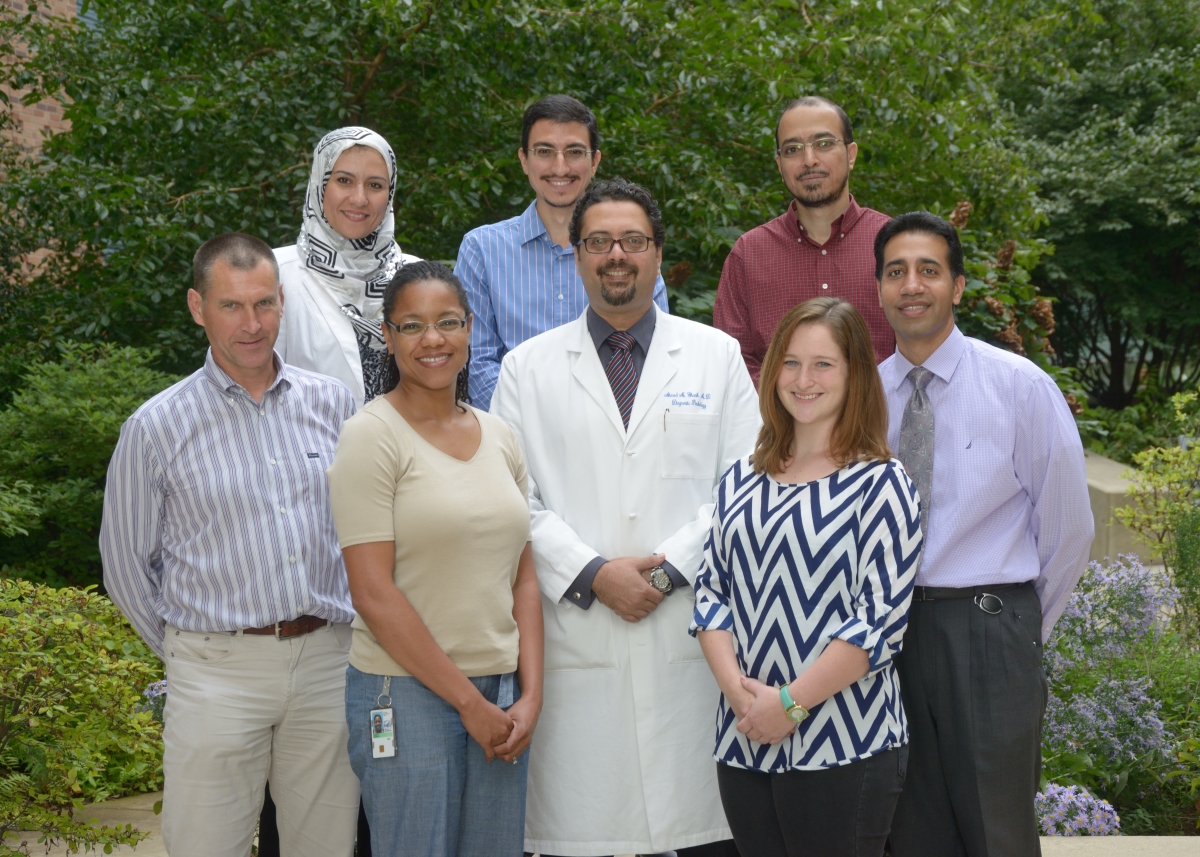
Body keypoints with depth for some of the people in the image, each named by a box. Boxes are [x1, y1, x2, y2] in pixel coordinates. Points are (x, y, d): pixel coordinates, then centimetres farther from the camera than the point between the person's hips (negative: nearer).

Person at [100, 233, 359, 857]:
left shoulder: (331, 403, 6)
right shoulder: (158, 426, -2)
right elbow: (126, 564, 6)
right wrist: (186, 652, 10)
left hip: (329, 662, 3)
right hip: (218, 673, -2)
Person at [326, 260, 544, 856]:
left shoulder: (498, 436, 11)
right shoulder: (371, 436, -7)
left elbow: (523, 579, 13)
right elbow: (374, 593, -12)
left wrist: (530, 695, 1)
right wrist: (468, 700, -11)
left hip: (501, 697, 6)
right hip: (407, 692, -5)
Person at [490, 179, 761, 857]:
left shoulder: (717, 356, 12)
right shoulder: (528, 368, 11)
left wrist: (669, 569, -8)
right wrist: (592, 574, -10)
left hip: (694, 637, 0)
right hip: (573, 642, 0)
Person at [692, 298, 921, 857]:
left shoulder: (882, 484, -4)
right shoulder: (742, 480, 12)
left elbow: (881, 620, -11)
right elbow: (710, 591, 9)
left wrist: (790, 703, -15)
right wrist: (736, 685, -8)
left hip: (844, 750, -5)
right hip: (743, 741, 5)